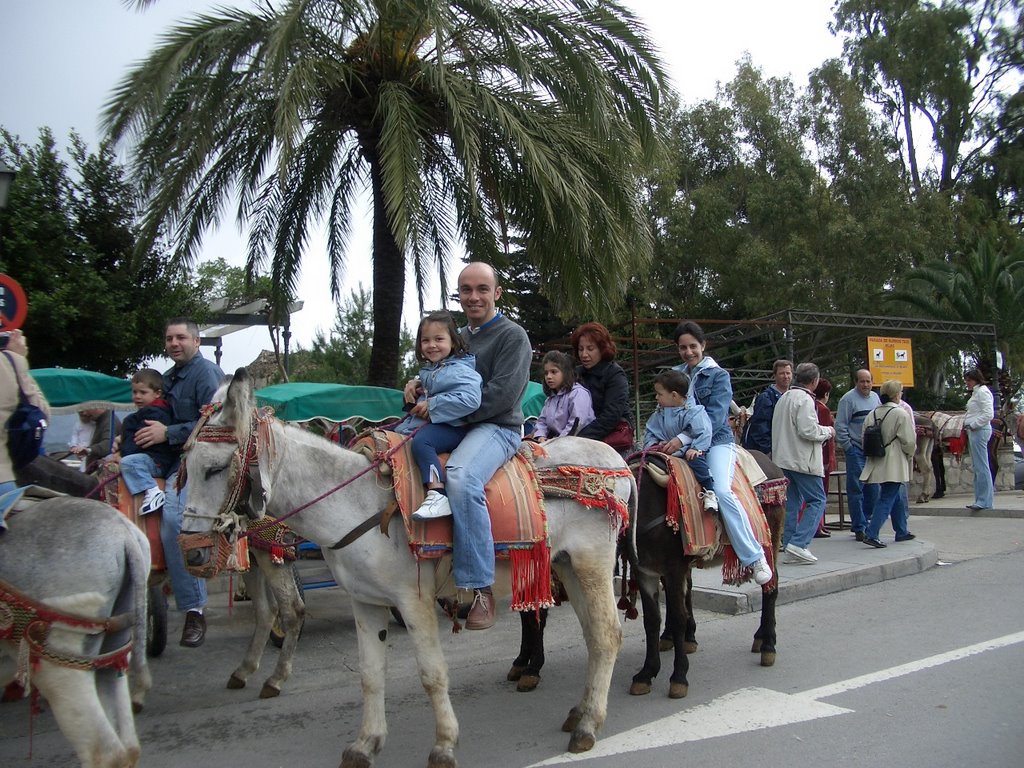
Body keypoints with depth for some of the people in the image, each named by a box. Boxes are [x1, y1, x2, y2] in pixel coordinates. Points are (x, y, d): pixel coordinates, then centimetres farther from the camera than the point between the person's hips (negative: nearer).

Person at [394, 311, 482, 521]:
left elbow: (470, 400, -32)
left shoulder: (460, 371, -15)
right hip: (427, 422, 11)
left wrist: (432, 406, -25)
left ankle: (438, 495, -41)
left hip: (451, 427, -11)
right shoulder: (428, 370, 14)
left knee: (421, 441, -34)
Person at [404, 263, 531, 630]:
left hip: (497, 427, -9)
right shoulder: (458, 337, 19)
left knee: (461, 478, -37)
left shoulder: (512, 336, -4)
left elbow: (501, 393, -16)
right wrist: (421, 383, 5)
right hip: (454, 427, 9)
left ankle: (480, 588, -33)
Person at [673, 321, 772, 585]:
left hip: (716, 441, -5)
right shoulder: (675, 375, 16)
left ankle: (754, 556, -16)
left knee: (722, 491, -27)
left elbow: (715, 417, -12)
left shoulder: (719, 375, 1)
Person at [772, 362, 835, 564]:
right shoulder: (804, 399, -13)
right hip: (802, 459, -9)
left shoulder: (784, 398, 15)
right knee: (817, 500, -3)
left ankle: (789, 543, 12)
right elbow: (808, 430, -21)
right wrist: (828, 432, -2)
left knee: (792, 502, 11)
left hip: (783, 458, 9)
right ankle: (798, 543, -12)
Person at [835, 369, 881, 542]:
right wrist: (848, 447, -12)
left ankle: (867, 522, 23)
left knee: (873, 489, 10)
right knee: (856, 489, -5)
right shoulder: (848, 399, -8)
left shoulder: (875, 398, 12)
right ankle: (859, 527, 0)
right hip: (856, 450, -6)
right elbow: (840, 426, -10)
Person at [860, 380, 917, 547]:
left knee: (895, 497, 20)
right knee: (886, 499, -6)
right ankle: (871, 534, -13)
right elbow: (909, 441, -12)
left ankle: (902, 532, 30)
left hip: (876, 463, 7)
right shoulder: (900, 414, -13)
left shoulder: (872, 414, 5)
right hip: (893, 465, -7)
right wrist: (910, 454, 7)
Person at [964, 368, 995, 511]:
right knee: (977, 466, 12)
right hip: (975, 431, 10)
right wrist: (968, 424, 10)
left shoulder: (982, 392, -10)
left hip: (979, 430, -10)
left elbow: (988, 414, -19)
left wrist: (972, 425, -13)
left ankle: (984, 501, -5)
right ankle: (981, 499, 17)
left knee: (981, 466, -8)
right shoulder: (976, 392, 19)